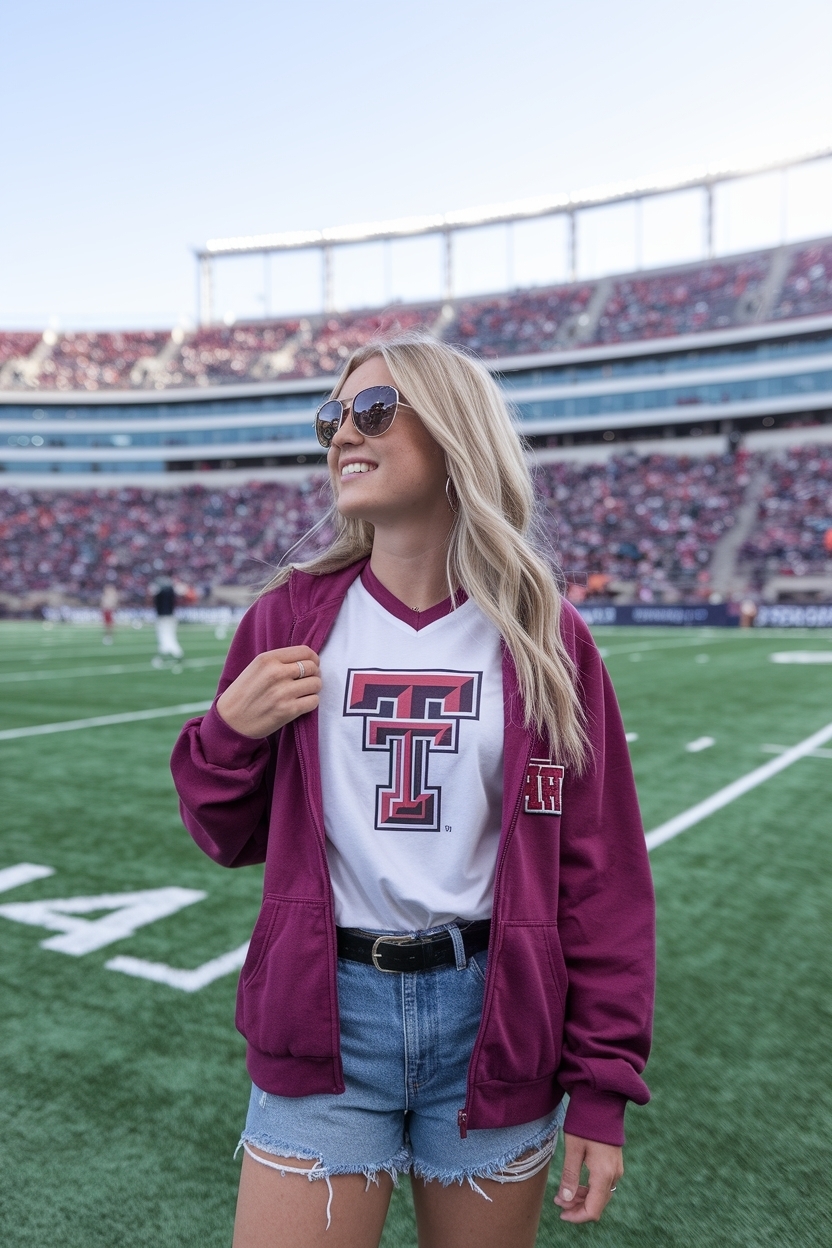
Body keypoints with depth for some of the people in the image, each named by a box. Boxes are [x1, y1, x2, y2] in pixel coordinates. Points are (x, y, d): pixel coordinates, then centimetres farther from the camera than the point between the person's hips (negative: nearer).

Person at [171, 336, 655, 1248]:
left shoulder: (543, 638, -6)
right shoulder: (290, 617, -3)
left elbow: (600, 871, -3)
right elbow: (230, 839, 5)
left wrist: (603, 1086, -3)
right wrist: (230, 730, -14)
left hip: (495, 1017, 0)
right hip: (323, 1014, 1)